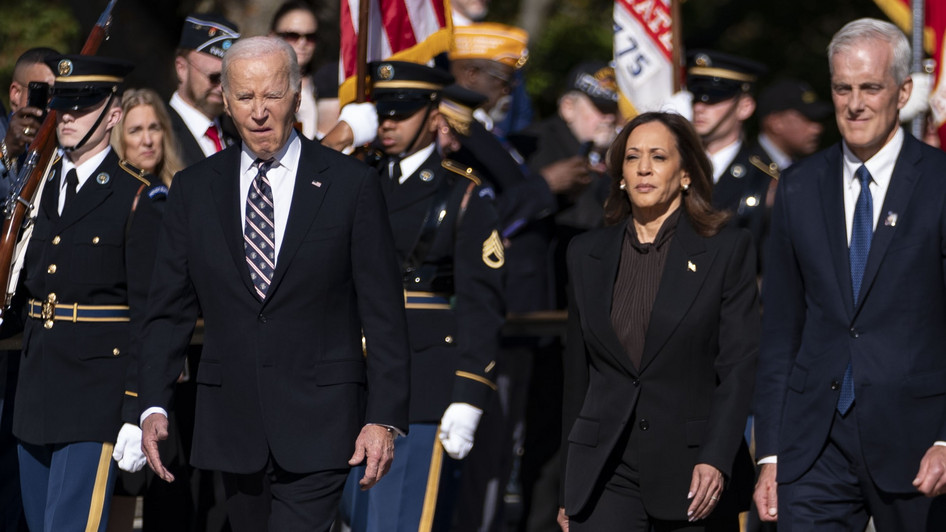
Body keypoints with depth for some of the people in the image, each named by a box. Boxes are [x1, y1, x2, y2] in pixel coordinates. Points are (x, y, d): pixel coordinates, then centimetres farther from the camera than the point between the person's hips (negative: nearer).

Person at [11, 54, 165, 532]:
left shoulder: (139, 199, -6)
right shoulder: (36, 190, 13)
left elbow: (150, 317, -9)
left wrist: (137, 415, -14)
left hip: (96, 399, -7)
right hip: (35, 398, 7)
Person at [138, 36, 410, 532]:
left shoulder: (350, 184, 0)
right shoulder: (194, 189, 8)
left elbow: (383, 315, -1)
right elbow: (169, 309, 8)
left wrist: (385, 417, -9)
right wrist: (154, 406, -5)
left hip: (317, 428, -4)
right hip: (232, 425, 4)